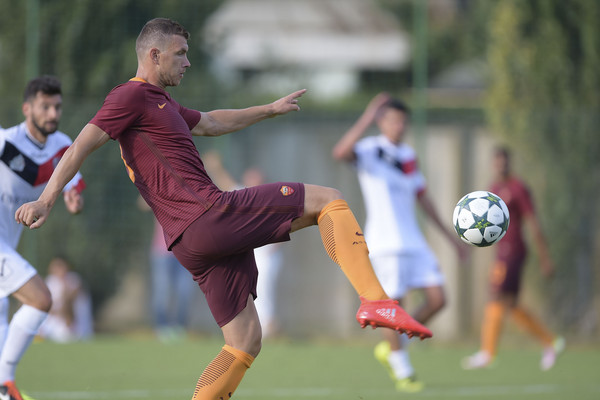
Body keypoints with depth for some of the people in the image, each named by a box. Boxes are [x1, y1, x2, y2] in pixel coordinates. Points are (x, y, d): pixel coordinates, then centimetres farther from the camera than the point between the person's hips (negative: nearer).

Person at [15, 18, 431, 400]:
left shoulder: (159, 102, 26)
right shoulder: (132, 96, -3)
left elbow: (211, 122, 43)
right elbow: (81, 146, -11)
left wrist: (270, 109, 49)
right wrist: (45, 201, -21)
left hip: (196, 242, 10)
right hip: (209, 215, -10)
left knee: (245, 344, 10)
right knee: (328, 199, -6)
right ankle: (375, 301, -18)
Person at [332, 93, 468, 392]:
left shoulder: (408, 156, 15)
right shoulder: (370, 149, -6)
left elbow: (421, 196, 25)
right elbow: (340, 152, -29)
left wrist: (449, 235, 25)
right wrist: (366, 119, -34)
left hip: (413, 241, 7)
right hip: (384, 244, -7)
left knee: (437, 299, -1)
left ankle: (391, 347, 17)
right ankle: (403, 373, 8)